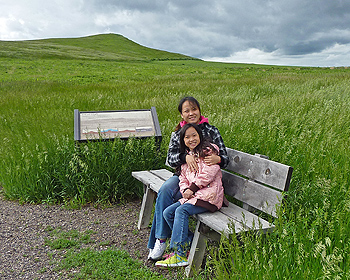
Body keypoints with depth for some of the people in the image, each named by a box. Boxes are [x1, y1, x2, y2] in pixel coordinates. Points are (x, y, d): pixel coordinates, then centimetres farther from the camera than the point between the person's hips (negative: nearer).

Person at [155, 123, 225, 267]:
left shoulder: (208, 150, -4)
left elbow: (207, 174, -15)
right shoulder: (186, 156, 19)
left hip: (208, 194, -8)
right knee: (167, 212, -4)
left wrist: (192, 189, -12)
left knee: (181, 211, -26)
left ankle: (180, 254, -20)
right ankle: (190, 243, -2)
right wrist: (185, 190, -4)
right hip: (192, 195, 9)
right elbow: (183, 179, 17)